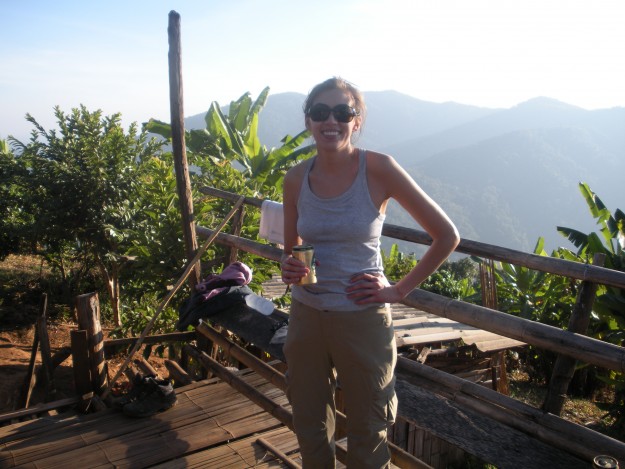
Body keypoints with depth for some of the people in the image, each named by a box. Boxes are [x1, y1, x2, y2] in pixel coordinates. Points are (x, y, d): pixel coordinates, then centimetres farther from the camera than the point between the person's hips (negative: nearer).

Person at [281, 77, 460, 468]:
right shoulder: (296, 179, -2)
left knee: (368, 435, 14)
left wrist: (400, 290, -9)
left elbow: (447, 236, -8)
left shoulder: (378, 169, -13)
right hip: (306, 316, 4)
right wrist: (289, 268, -9)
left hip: (362, 318, -3)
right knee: (310, 430, 19)